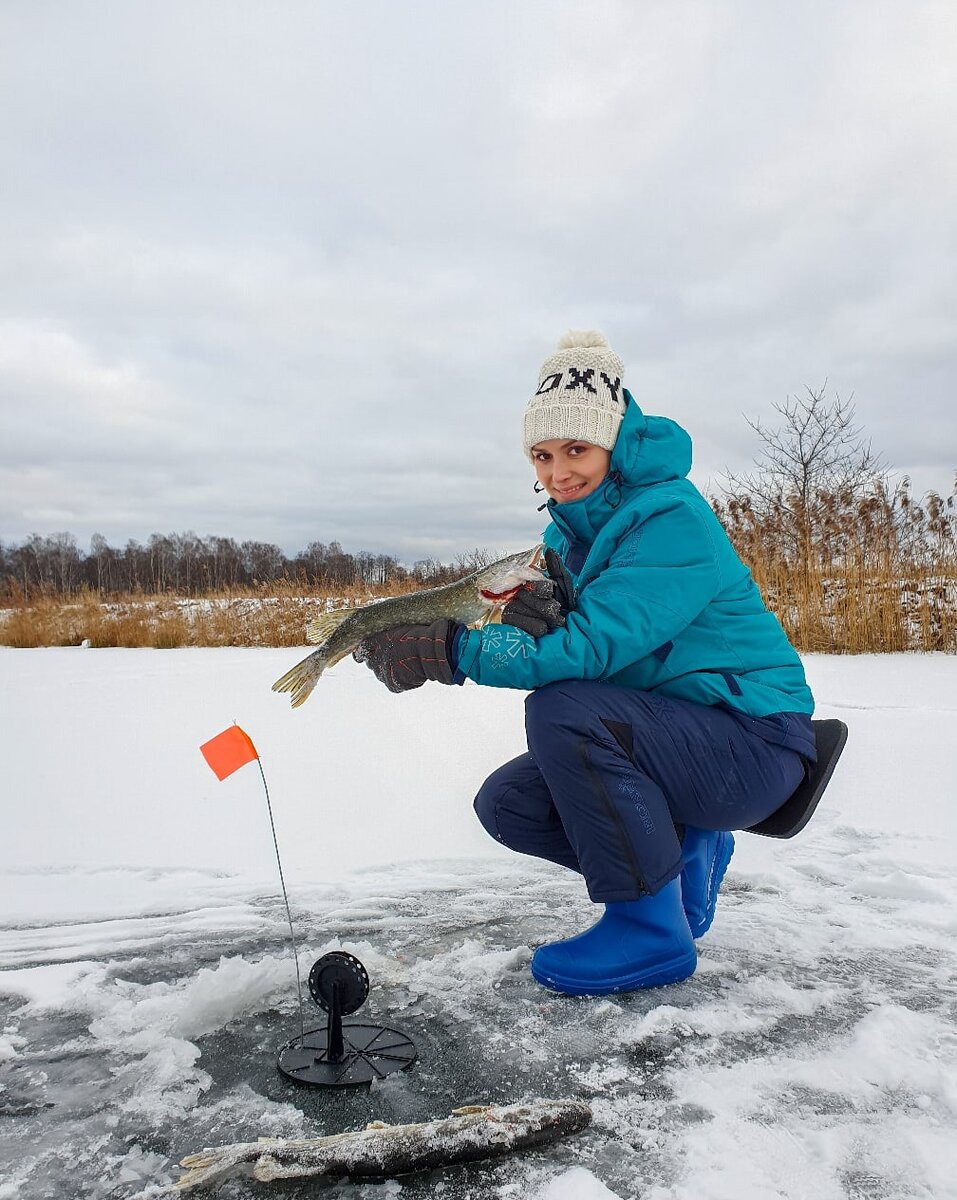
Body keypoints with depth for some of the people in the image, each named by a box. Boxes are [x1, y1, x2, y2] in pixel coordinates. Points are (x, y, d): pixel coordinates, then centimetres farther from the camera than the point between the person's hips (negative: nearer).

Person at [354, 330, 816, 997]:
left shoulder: (673, 517, -21)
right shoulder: (570, 527, 6)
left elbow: (590, 647, -31)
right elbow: (552, 650, -4)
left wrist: (447, 648, -32)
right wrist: (534, 623, -28)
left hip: (756, 741, -8)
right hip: (666, 734, 9)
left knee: (561, 711, -30)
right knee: (506, 803, 1)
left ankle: (651, 925, -14)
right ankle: (685, 853, 13)